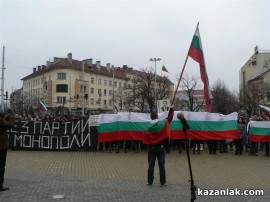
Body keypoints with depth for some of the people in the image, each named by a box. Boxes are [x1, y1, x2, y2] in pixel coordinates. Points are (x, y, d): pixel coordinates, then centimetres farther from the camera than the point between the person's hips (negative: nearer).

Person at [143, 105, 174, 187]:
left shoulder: (148, 127, -7)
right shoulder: (163, 123, -10)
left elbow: (145, 140, -4)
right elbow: (169, 118, 6)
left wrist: (149, 146, 9)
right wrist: (171, 109, 17)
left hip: (151, 148, 1)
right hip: (161, 147, 0)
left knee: (151, 165, 7)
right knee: (161, 166, 5)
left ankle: (150, 182, 12)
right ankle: (163, 182, 8)